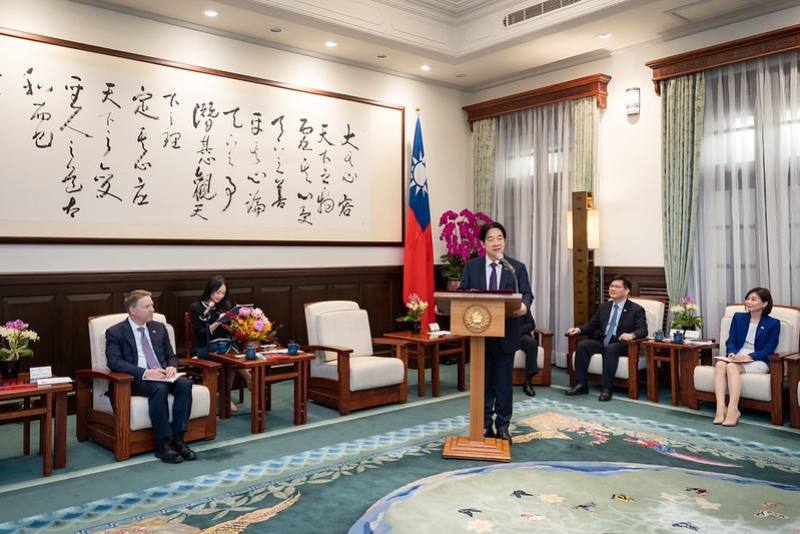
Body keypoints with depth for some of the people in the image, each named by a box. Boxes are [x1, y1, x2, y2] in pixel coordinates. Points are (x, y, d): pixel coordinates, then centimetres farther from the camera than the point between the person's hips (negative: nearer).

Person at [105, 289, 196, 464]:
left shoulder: (159, 328, 15)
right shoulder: (115, 332, 0)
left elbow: (171, 356, 18)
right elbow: (114, 362, -13)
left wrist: (172, 367, -7)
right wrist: (145, 373, -25)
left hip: (162, 376, 5)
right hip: (135, 381, -5)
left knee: (184, 383, -26)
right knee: (159, 388, -36)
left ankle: (178, 438, -21)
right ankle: (163, 443, -26)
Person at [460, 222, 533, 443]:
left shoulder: (517, 267, 3)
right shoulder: (471, 266, 5)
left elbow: (527, 294, -2)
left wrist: (523, 305, -25)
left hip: (506, 333, -1)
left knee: (504, 381, 7)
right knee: (483, 381, 9)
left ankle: (503, 425, 19)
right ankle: (485, 425, 21)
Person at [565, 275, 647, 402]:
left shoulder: (636, 310, 1)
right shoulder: (603, 307, 16)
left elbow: (643, 330, -10)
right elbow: (592, 325, 18)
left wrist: (632, 335, -33)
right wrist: (579, 329, -3)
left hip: (622, 344, -5)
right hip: (602, 341, 5)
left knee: (610, 349, -38)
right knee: (582, 345, -22)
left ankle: (606, 389, -35)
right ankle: (581, 384, -20)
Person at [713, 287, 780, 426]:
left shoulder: (773, 324, 5)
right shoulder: (738, 317, 17)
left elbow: (768, 350, -2)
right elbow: (730, 341, 12)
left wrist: (748, 357, -19)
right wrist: (732, 353, -11)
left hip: (757, 361, -4)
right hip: (736, 357, 4)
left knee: (732, 366, -36)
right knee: (720, 364, -33)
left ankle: (733, 410, -42)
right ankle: (720, 408, -42)